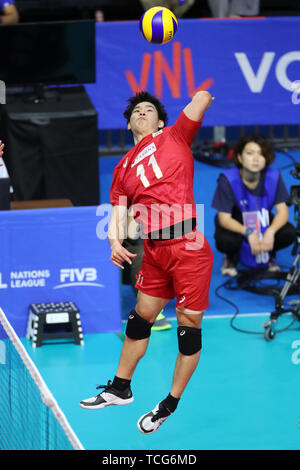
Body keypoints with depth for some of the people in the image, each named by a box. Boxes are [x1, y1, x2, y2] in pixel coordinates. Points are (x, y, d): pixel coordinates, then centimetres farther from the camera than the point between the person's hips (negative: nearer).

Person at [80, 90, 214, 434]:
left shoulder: (174, 137, 3)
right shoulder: (123, 168, 17)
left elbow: (202, 98, -11)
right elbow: (118, 214, 11)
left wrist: (200, 99, 12)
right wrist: (115, 242, -8)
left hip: (188, 247, -6)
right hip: (154, 251, 6)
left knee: (189, 326, -1)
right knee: (140, 318, 18)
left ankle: (170, 406, 12)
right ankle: (120, 389, 33)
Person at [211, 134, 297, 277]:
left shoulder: (273, 177, -18)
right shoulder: (227, 180, -25)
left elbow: (283, 211, -17)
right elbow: (224, 218, -24)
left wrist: (271, 231, -38)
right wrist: (248, 232, -42)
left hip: (263, 223, 3)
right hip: (235, 225, -2)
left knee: (289, 233, -26)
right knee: (225, 241, -36)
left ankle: (267, 255, 8)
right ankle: (231, 257, 3)